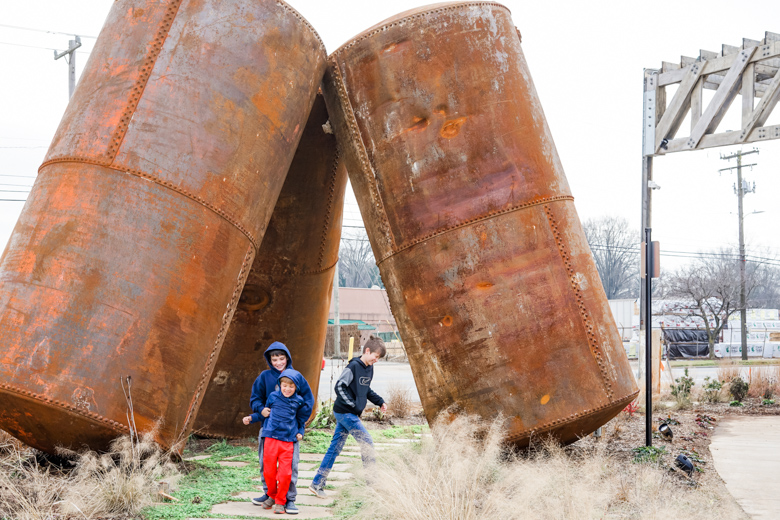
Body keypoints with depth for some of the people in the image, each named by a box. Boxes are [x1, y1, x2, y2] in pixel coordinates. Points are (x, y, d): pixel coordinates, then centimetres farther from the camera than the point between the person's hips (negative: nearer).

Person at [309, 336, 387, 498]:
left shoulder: (369, 368, 11)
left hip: (350, 414, 9)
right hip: (345, 413, -9)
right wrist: (353, 405, -19)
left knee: (335, 447, 9)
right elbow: (339, 386, -19)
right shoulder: (353, 366, -16)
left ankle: (317, 484, 14)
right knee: (367, 443, -7)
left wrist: (379, 401, 14)